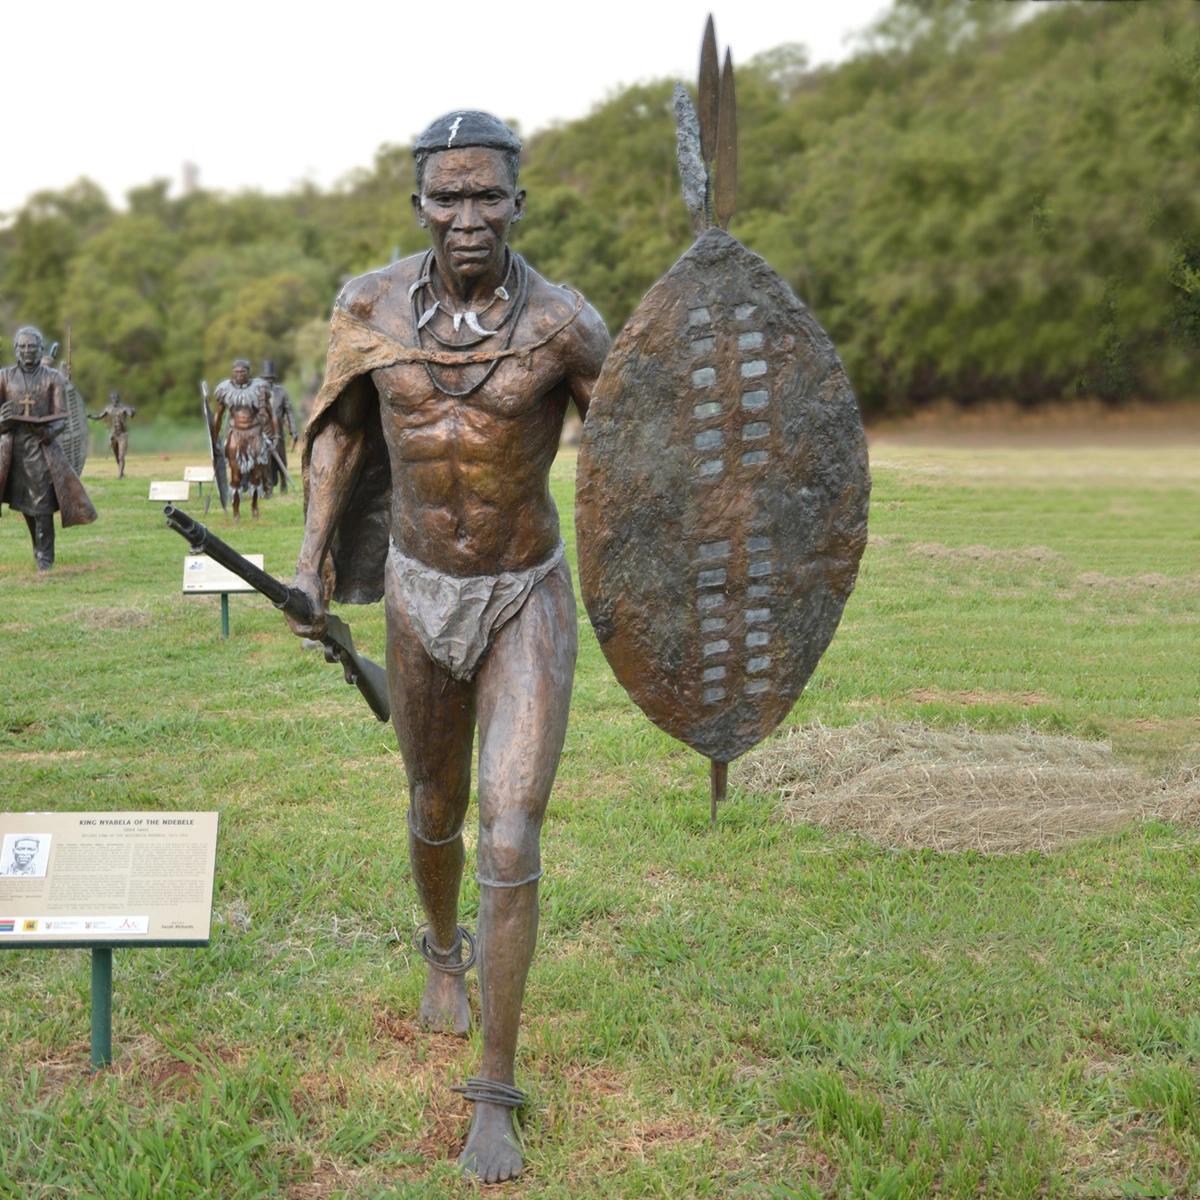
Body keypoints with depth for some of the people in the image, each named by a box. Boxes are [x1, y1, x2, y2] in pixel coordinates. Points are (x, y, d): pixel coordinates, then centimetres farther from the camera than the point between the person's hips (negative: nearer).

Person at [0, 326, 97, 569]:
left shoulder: (52, 378, 3)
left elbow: (61, 418, -1)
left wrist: (49, 432, -22)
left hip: (41, 445, -3)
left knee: (42, 503, -7)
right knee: (24, 502, 10)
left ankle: (45, 557, 2)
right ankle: (39, 549, 27)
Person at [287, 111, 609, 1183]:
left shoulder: (564, 326, -17)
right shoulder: (373, 305, -10)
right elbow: (341, 422, 7)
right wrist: (313, 551, -2)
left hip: (528, 604, -2)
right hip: (421, 596, 3)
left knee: (512, 848, -12)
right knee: (437, 816, 22)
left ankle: (496, 1095, 5)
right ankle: (445, 952, 57)